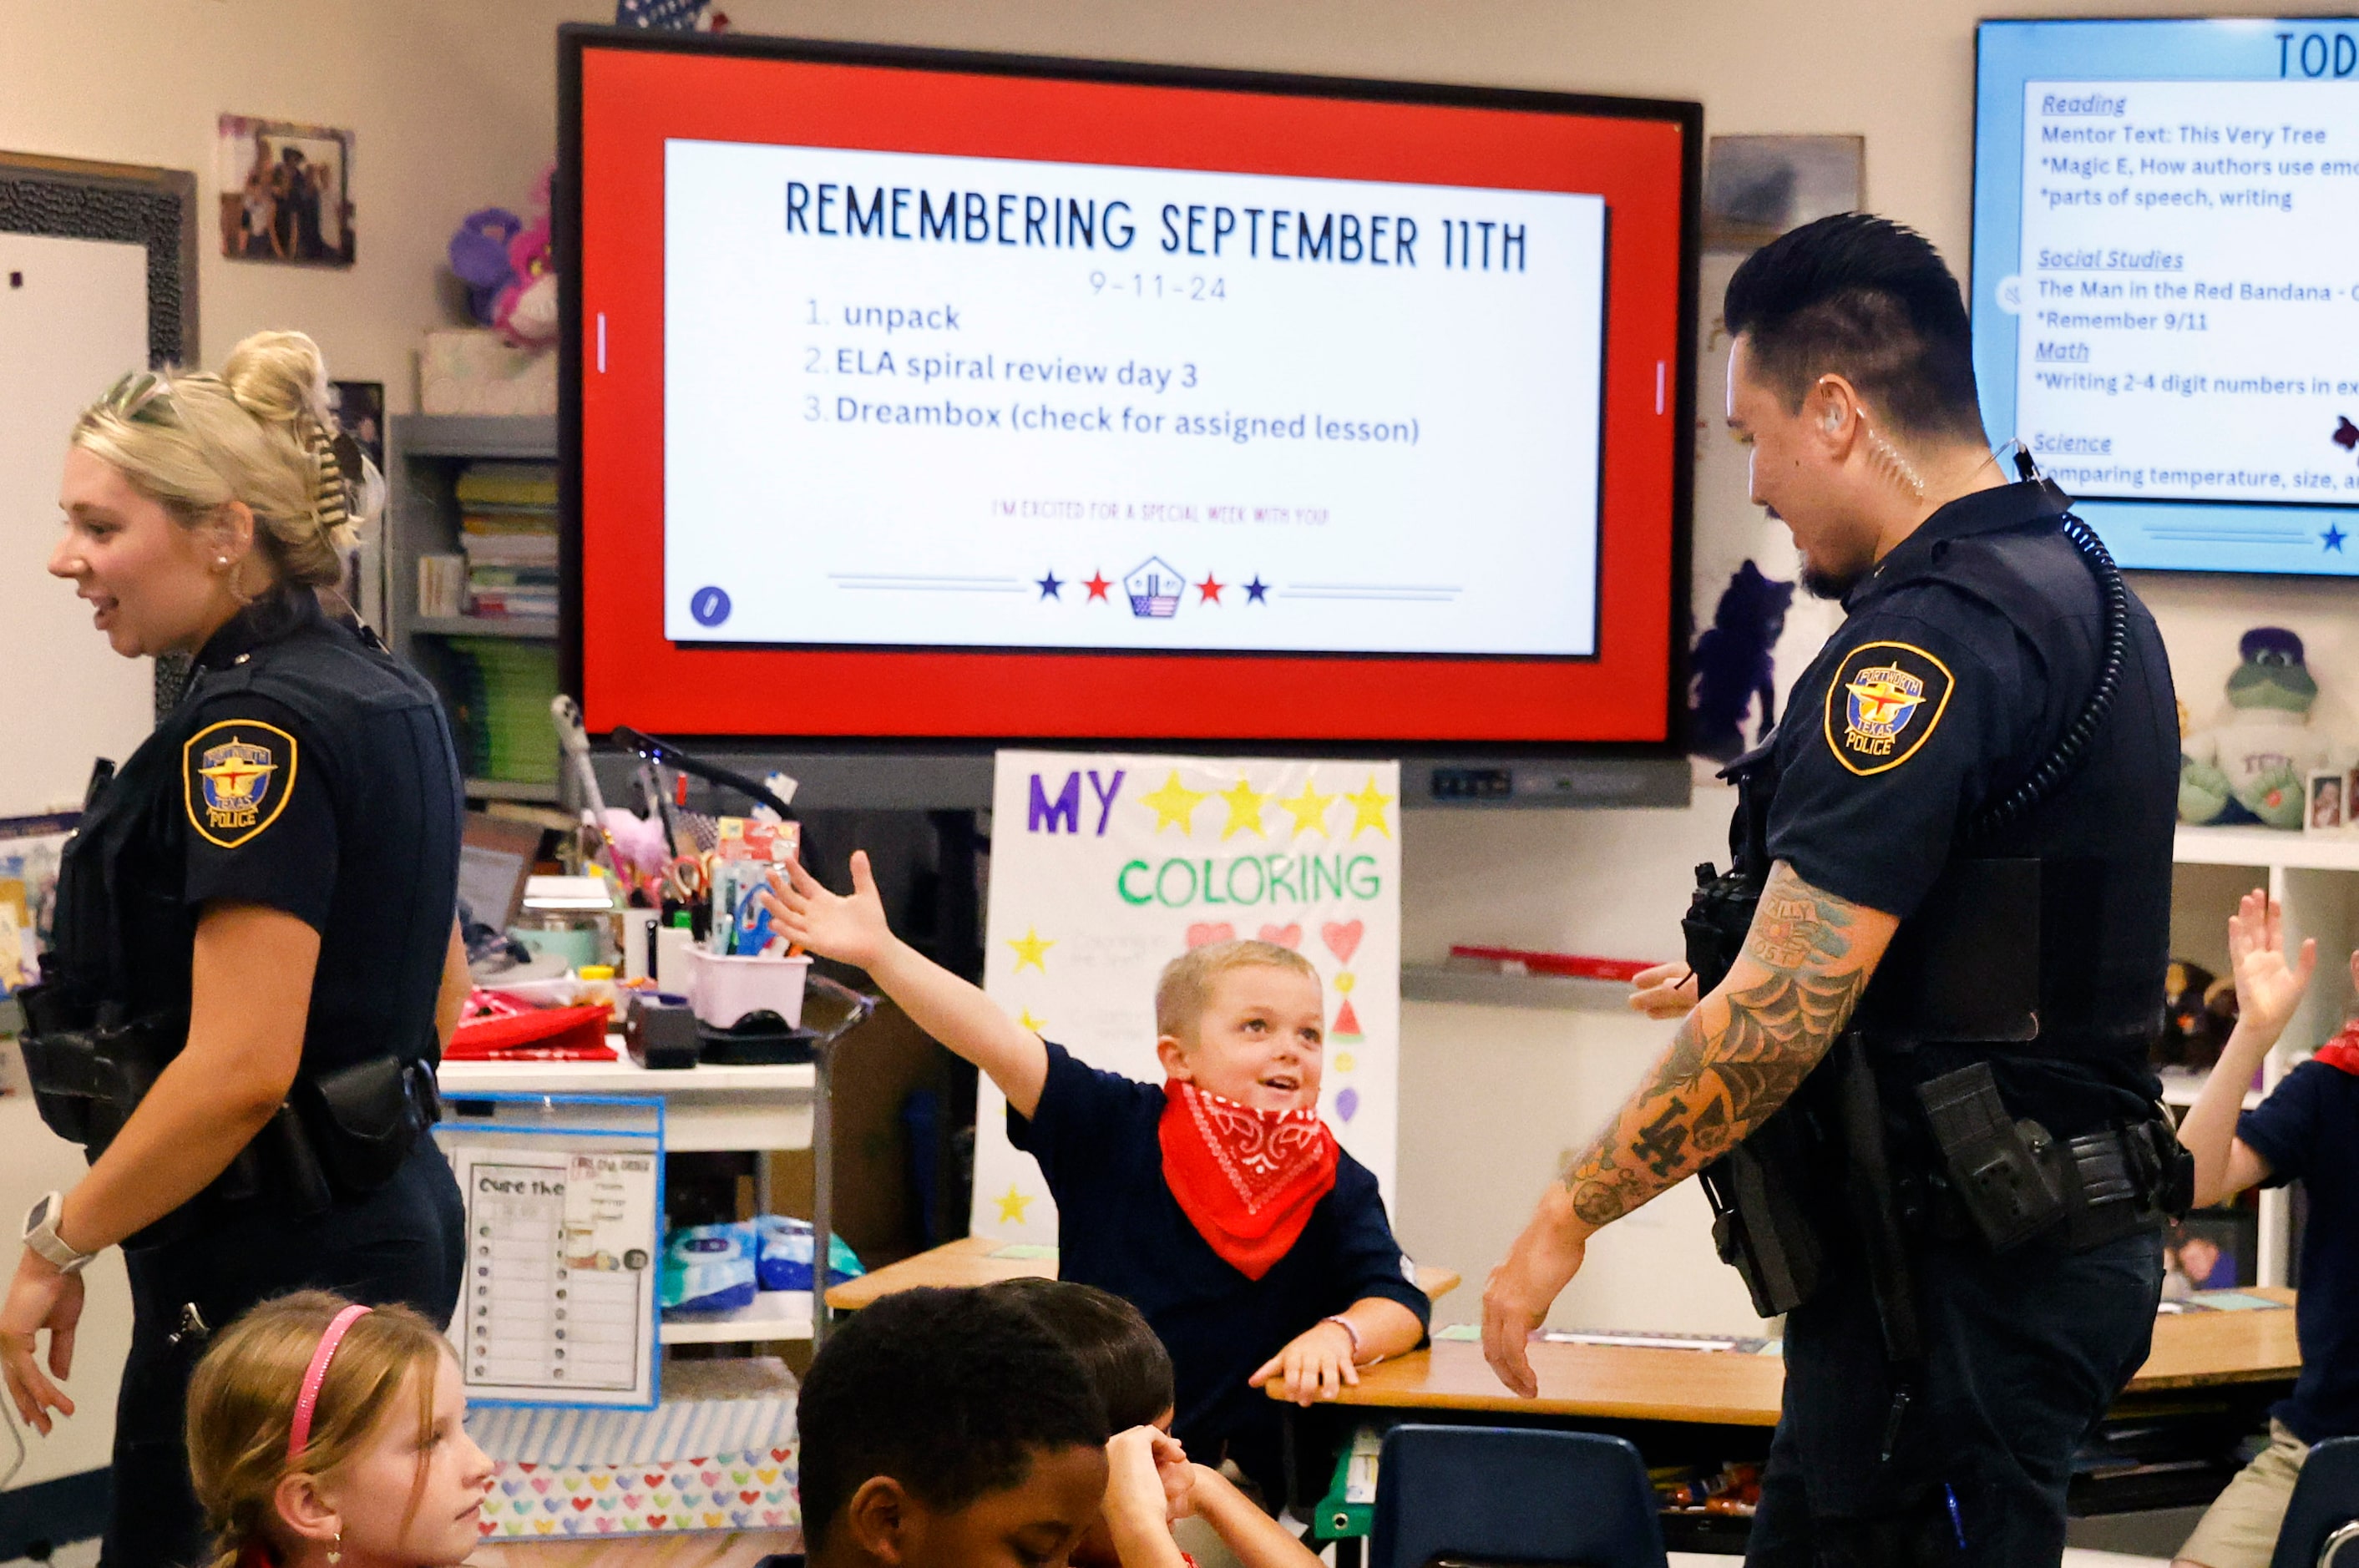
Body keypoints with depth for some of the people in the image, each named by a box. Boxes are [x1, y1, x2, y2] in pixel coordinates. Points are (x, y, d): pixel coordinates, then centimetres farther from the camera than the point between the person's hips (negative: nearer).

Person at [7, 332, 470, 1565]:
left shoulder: (251, 728, -18)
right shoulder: (378, 690, 12)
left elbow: (239, 1067, -24)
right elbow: (438, 1000, 20)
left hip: (271, 1270, -10)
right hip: (393, 1218, 10)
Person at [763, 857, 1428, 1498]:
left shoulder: (1336, 1187, 2)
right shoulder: (1120, 1127, -3)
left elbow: (1399, 1303, 1)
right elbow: (999, 1044, -11)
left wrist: (1336, 1335, -23)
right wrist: (878, 951, -21)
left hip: (1232, 1479, 0)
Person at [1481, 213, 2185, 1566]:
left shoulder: (1935, 637, -19)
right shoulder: (2082, 592, 14)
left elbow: (1785, 1018, -22)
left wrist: (1565, 1223, -13)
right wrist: (1740, 983, 33)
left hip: (1958, 1283, -10)